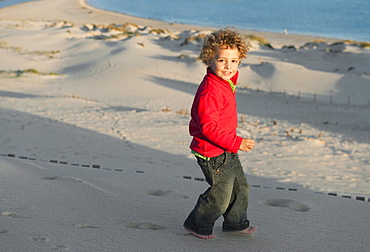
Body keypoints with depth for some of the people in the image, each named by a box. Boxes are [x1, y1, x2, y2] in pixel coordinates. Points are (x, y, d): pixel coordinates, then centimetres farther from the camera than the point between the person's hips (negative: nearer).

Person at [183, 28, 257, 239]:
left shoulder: (226, 82, 4)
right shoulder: (209, 91, -27)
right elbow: (209, 127, -28)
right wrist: (237, 143, -26)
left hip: (227, 150, 10)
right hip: (213, 153, -10)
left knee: (240, 186, 20)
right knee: (221, 193, -1)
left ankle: (236, 222, 39)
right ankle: (197, 224, 20)